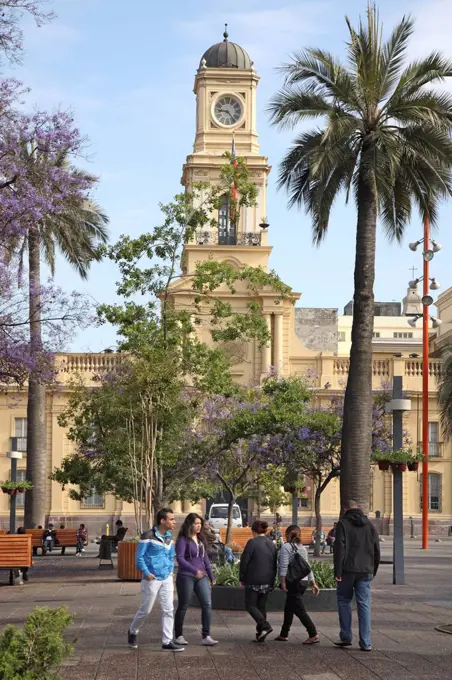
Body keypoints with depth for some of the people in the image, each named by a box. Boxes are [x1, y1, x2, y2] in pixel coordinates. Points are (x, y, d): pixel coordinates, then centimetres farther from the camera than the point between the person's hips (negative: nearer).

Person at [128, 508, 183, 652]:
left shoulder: (169, 538, 9)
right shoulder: (148, 536, -12)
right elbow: (139, 557, -10)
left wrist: (170, 572, 10)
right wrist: (146, 573, -16)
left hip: (167, 579, 6)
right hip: (152, 579, -6)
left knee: (168, 610, 1)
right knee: (146, 609, 5)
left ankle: (167, 642, 4)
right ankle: (133, 632, 29)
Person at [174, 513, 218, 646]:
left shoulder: (201, 539, 12)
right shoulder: (183, 540, -8)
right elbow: (180, 558, -19)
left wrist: (211, 576, 21)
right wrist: (194, 570, -29)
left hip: (201, 577, 6)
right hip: (186, 577, -6)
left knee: (207, 604, -7)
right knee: (183, 606, 5)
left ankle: (206, 637, -7)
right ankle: (179, 636, 19)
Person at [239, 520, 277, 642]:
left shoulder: (252, 543, -11)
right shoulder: (272, 544, 9)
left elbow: (244, 562, -11)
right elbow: (275, 564, 13)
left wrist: (242, 578, 0)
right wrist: (272, 581, 18)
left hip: (254, 581, -6)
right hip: (267, 581, 6)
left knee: (250, 605, 2)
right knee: (262, 606, 12)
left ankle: (265, 625, -17)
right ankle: (260, 634, 11)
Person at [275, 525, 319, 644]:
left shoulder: (286, 547, -7)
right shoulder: (302, 548, 15)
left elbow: (284, 566, -15)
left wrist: (283, 582, -14)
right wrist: (313, 583, 17)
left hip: (293, 582, -8)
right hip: (304, 581, 8)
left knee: (299, 609, -8)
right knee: (289, 608, 17)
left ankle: (313, 635, -15)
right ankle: (284, 634, 24)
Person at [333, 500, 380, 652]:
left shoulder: (343, 524, -3)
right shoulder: (369, 525, 10)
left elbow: (339, 548, -11)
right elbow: (376, 550, 12)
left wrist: (337, 571, -10)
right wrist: (373, 571, 19)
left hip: (347, 571, -3)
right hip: (365, 571, 3)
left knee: (344, 601, 12)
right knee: (364, 605, 3)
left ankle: (346, 637, 11)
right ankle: (366, 643, -1)